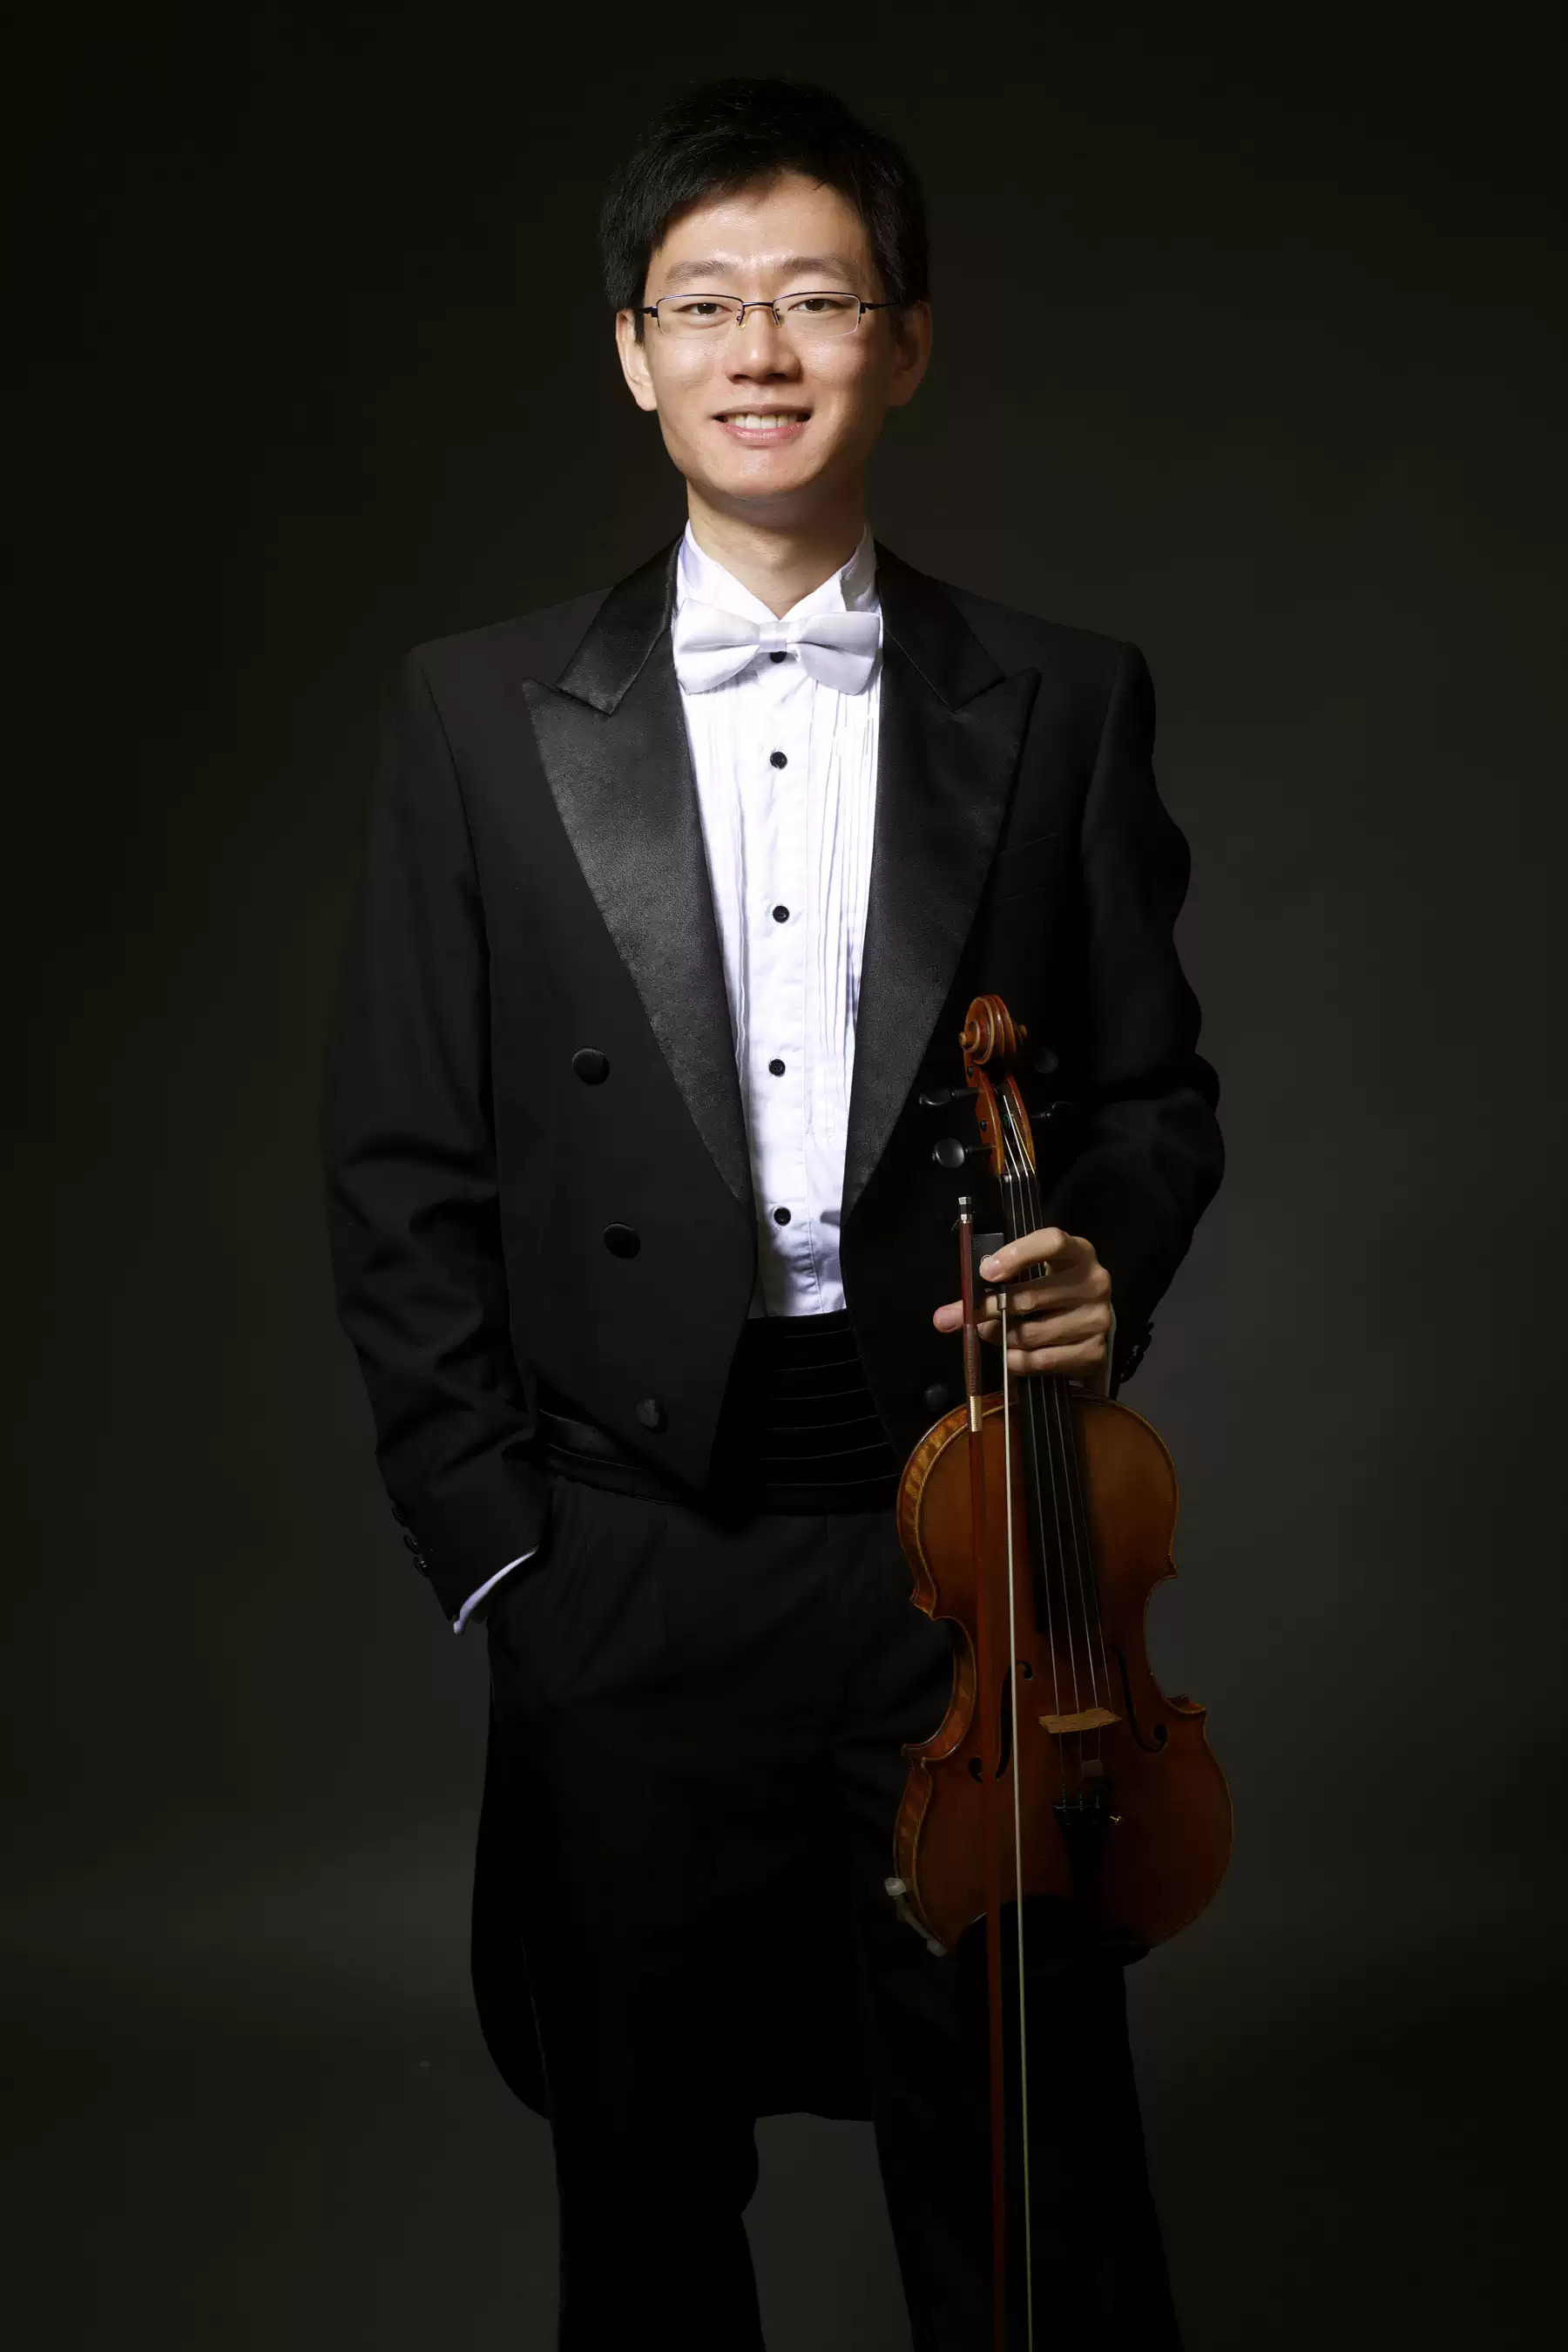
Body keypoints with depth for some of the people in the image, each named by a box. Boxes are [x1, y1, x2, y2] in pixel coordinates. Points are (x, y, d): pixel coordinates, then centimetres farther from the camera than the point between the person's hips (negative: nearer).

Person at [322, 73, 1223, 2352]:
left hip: (962, 1531, 0)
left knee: (1025, 2166, 10)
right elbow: (405, 1169, 2)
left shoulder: (1061, 702, 4)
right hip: (633, 1557, 1)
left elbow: (1157, 1089, 10)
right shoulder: (483, 714, 2)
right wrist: (486, 1538, -4)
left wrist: (1104, 1262, -11)